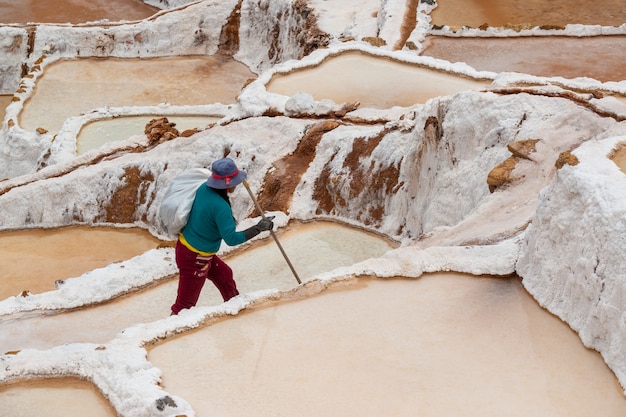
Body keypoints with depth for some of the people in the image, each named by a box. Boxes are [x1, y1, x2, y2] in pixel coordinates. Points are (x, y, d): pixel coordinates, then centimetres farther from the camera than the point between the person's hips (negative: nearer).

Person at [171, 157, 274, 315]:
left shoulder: (204, 188, -7)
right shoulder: (221, 207, -31)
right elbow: (231, 239, -30)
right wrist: (259, 228, -26)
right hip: (195, 258, -10)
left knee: (224, 275, 29)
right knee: (186, 303, 3)